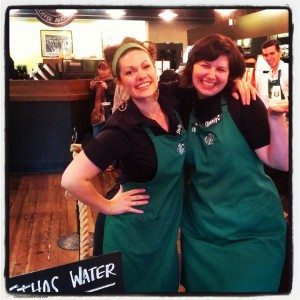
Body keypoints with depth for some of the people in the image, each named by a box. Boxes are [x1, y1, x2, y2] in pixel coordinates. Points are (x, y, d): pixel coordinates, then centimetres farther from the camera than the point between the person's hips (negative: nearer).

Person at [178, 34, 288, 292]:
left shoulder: (244, 104, -12)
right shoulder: (184, 105, 0)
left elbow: (280, 162, -14)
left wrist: (276, 117, -29)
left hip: (252, 228, -3)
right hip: (201, 227, 4)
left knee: (248, 288, 14)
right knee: (200, 287, 19)